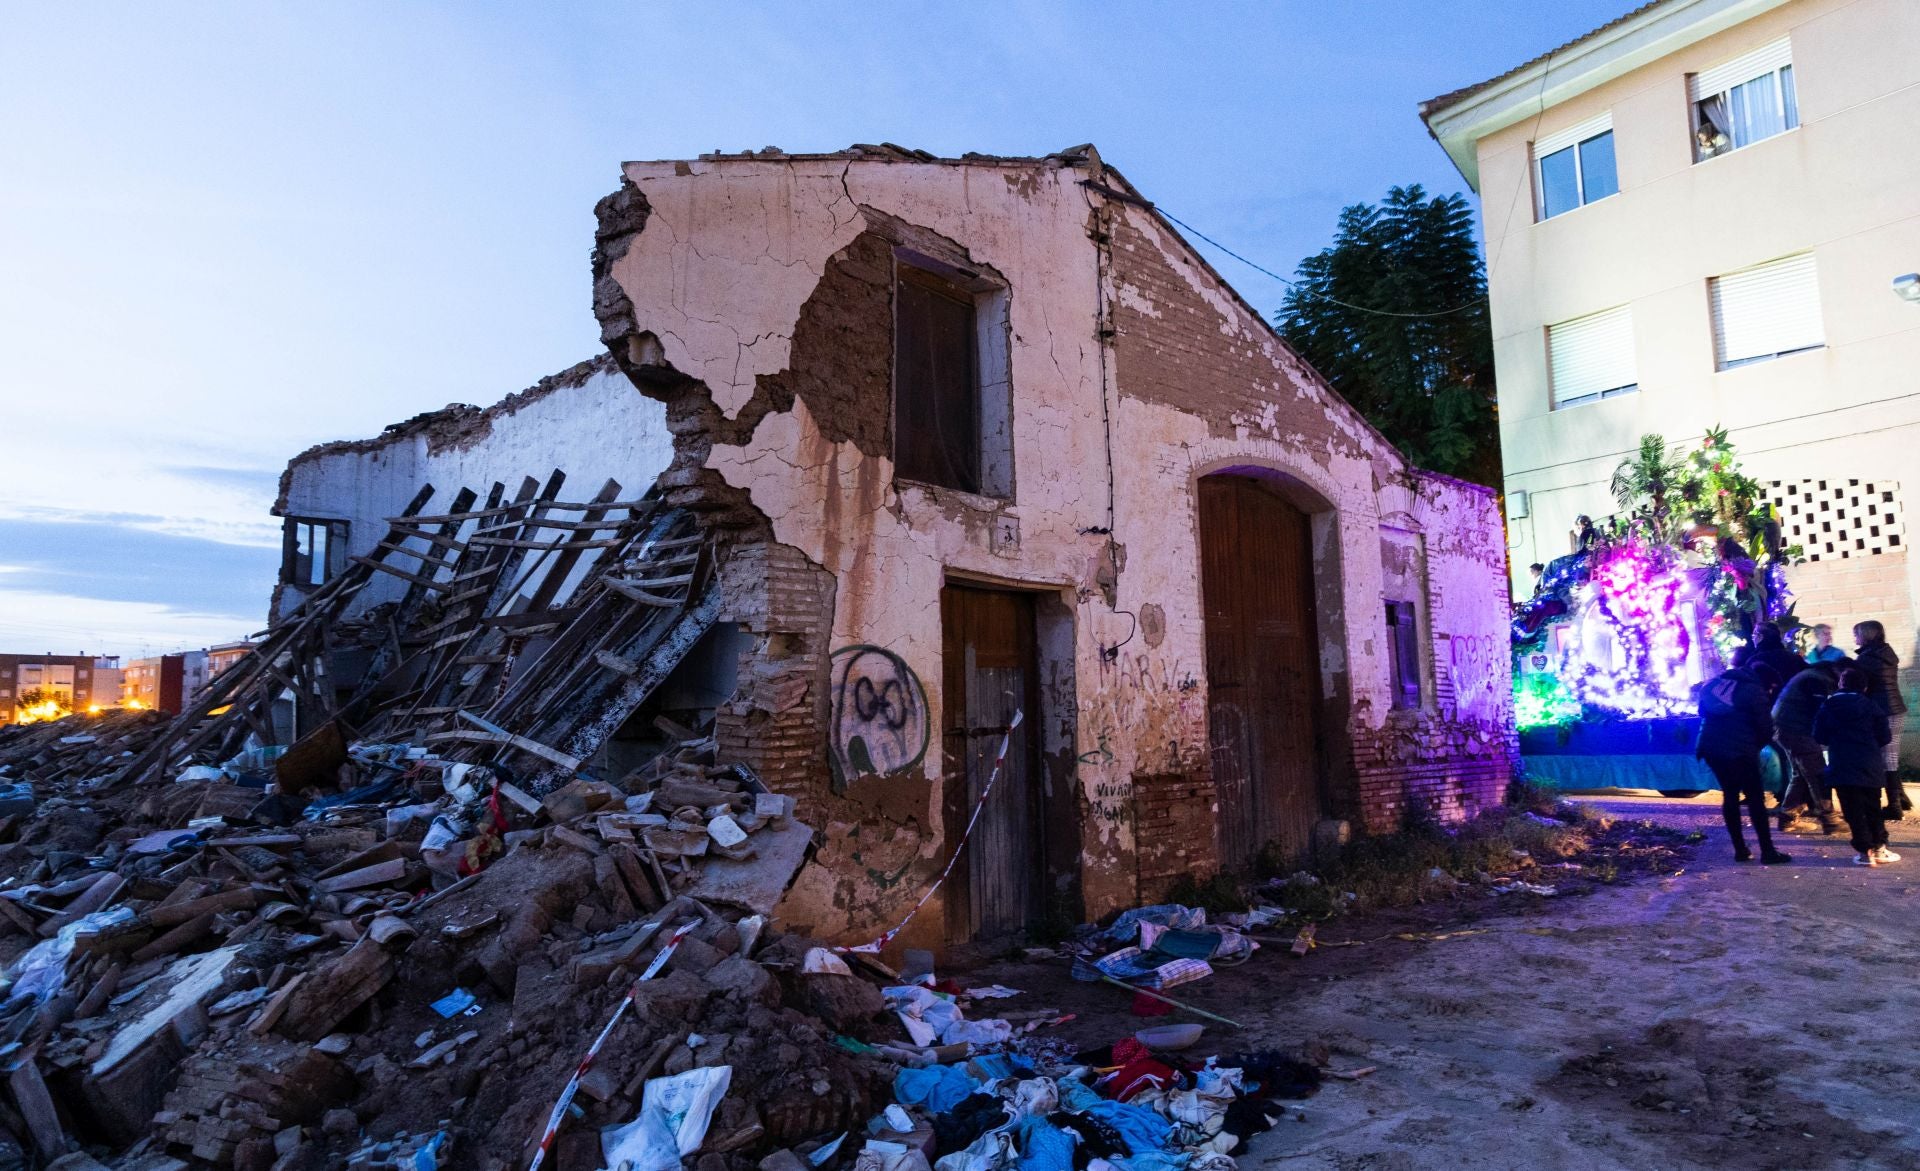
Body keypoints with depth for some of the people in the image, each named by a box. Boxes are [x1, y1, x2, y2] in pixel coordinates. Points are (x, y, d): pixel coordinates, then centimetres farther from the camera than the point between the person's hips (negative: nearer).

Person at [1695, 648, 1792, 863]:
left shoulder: (1713, 682, 11)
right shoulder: (1754, 690, -5)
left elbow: (1703, 712, 19)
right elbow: (1765, 727, -6)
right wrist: (1755, 746, 11)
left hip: (1711, 748, 6)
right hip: (1739, 751, -6)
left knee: (1730, 795, 15)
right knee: (1755, 798, 3)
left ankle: (1740, 850, 17)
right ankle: (1768, 851, 4)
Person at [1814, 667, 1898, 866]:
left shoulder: (1828, 706, 2)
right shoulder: (1870, 706, 3)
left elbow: (1819, 736, 5)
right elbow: (1884, 737, 4)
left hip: (1842, 768, -2)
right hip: (1869, 767, 2)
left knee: (1854, 811, 1)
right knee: (1873, 809, 14)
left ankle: (1865, 850, -2)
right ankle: (1879, 848, 16)